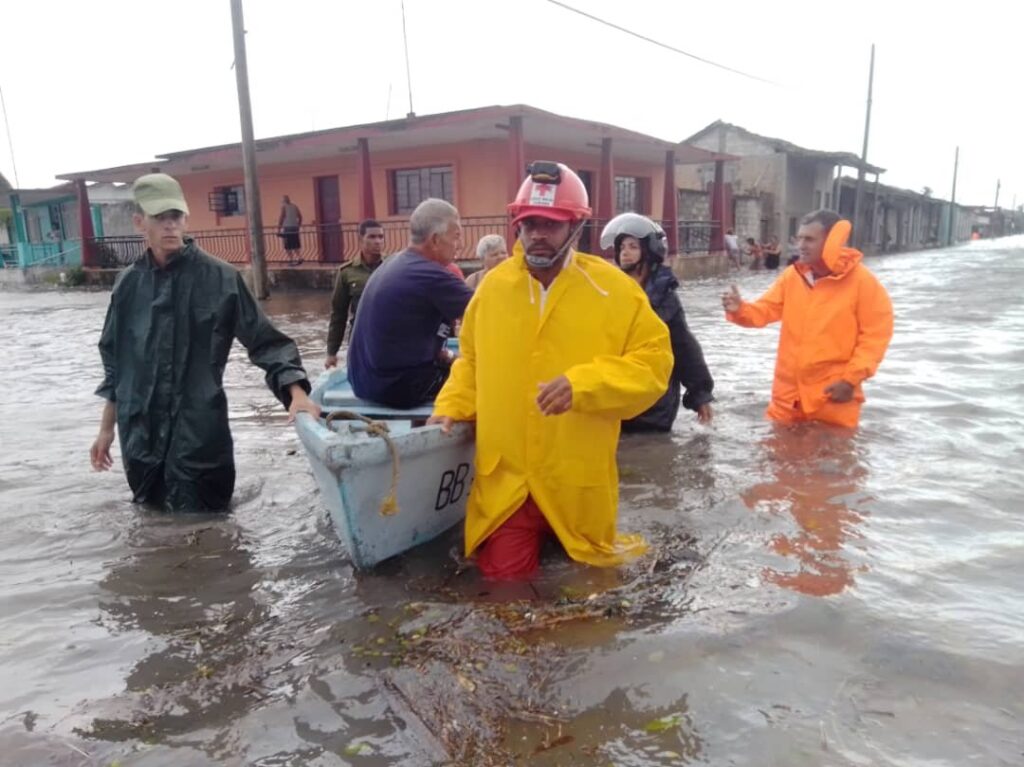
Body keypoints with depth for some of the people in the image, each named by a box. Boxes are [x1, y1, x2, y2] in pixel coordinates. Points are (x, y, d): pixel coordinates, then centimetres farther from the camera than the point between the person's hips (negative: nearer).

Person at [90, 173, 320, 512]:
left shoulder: (219, 277, -7)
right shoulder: (129, 283, 6)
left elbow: (266, 341, -8)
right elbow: (115, 360, 14)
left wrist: (297, 394, -22)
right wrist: (107, 428, 16)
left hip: (199, 435, -4)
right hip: (140, 436, 4)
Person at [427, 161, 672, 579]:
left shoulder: (615, 289, -7)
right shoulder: (493, 286, 3)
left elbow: (652, 363, -9)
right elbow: (472, 360, 16)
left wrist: (584, 383, -23)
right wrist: (450, 408, 3)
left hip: (579, 481, -1)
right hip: (505, 478, 2)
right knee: (504, 576, 8)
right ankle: (527, 541, 38)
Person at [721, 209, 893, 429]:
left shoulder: (862, 281, -11)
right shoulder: (791, 276, 3)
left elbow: (876, 334, -9)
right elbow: (765, 310, 4)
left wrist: (851, 378, -12)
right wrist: (740, 310, -18)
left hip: (834, 396, -4)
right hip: (789, 393, 5)